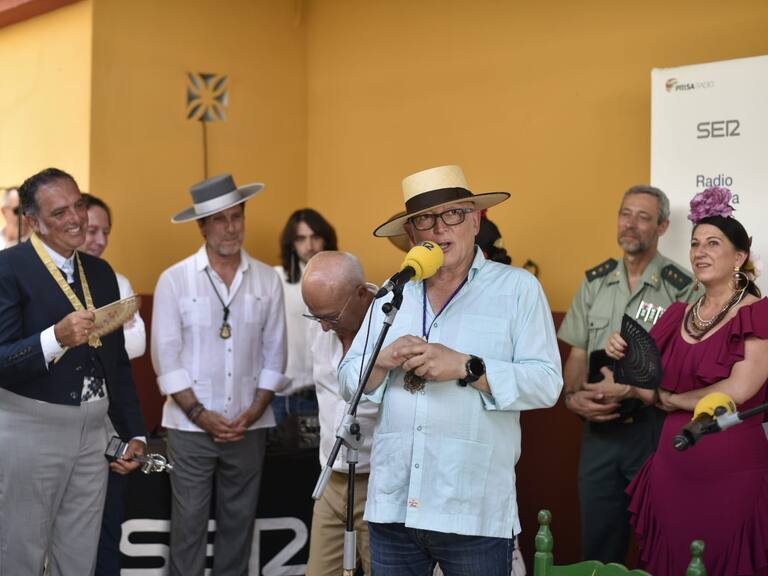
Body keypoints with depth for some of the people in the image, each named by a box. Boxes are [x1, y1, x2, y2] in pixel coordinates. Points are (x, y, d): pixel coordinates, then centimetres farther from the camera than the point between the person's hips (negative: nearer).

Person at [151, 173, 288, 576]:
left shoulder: (267, 280, 3)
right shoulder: (174, 280, -3)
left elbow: (274, 354, 4)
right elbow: (166, 356, -5)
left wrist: (254, 412, -5)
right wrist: (200, 414, -10)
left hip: (249, 426, 2)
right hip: (191, 425, -2)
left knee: (239, 521, 10)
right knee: (189, 522, 2)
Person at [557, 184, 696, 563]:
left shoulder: (682, 289, -6)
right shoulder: (595, 282, 9)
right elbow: (577, 353, 12)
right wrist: (573, 396, -6)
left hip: (653, 428, -4)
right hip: (599, 428, 4)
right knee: (598, 541, 12)